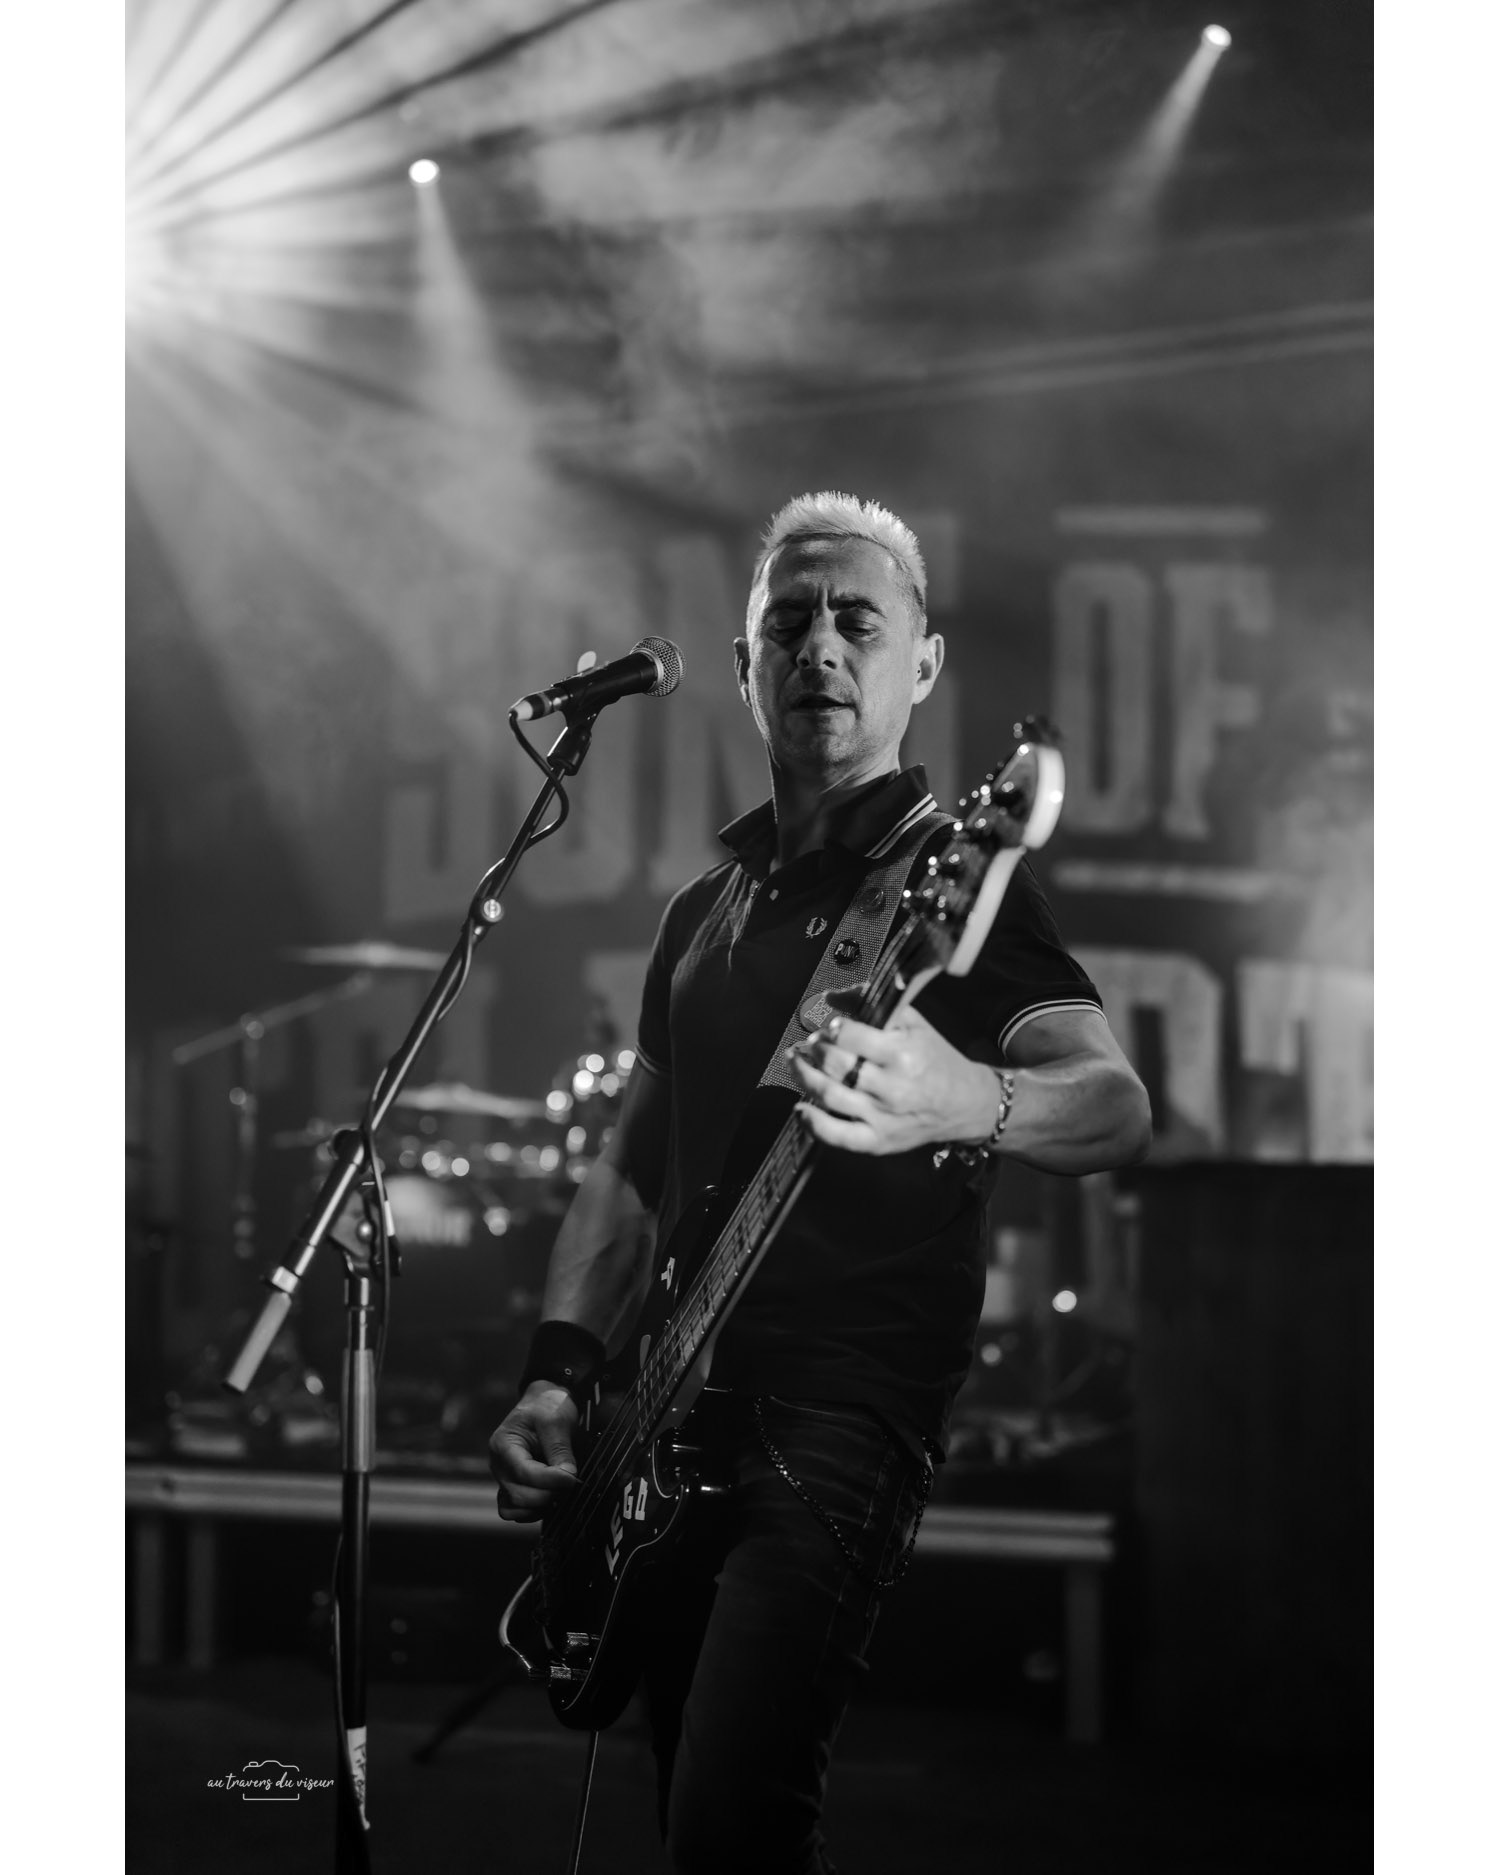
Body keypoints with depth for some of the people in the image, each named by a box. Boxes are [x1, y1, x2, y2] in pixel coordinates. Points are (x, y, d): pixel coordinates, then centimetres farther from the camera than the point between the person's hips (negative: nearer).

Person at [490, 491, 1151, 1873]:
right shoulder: (707, 912, 19)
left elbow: (1119, 1106, -19)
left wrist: (972, 1105, -42)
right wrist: (561, 1375, 7)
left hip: (843, 1413, -7)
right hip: (676, 1418, 8)